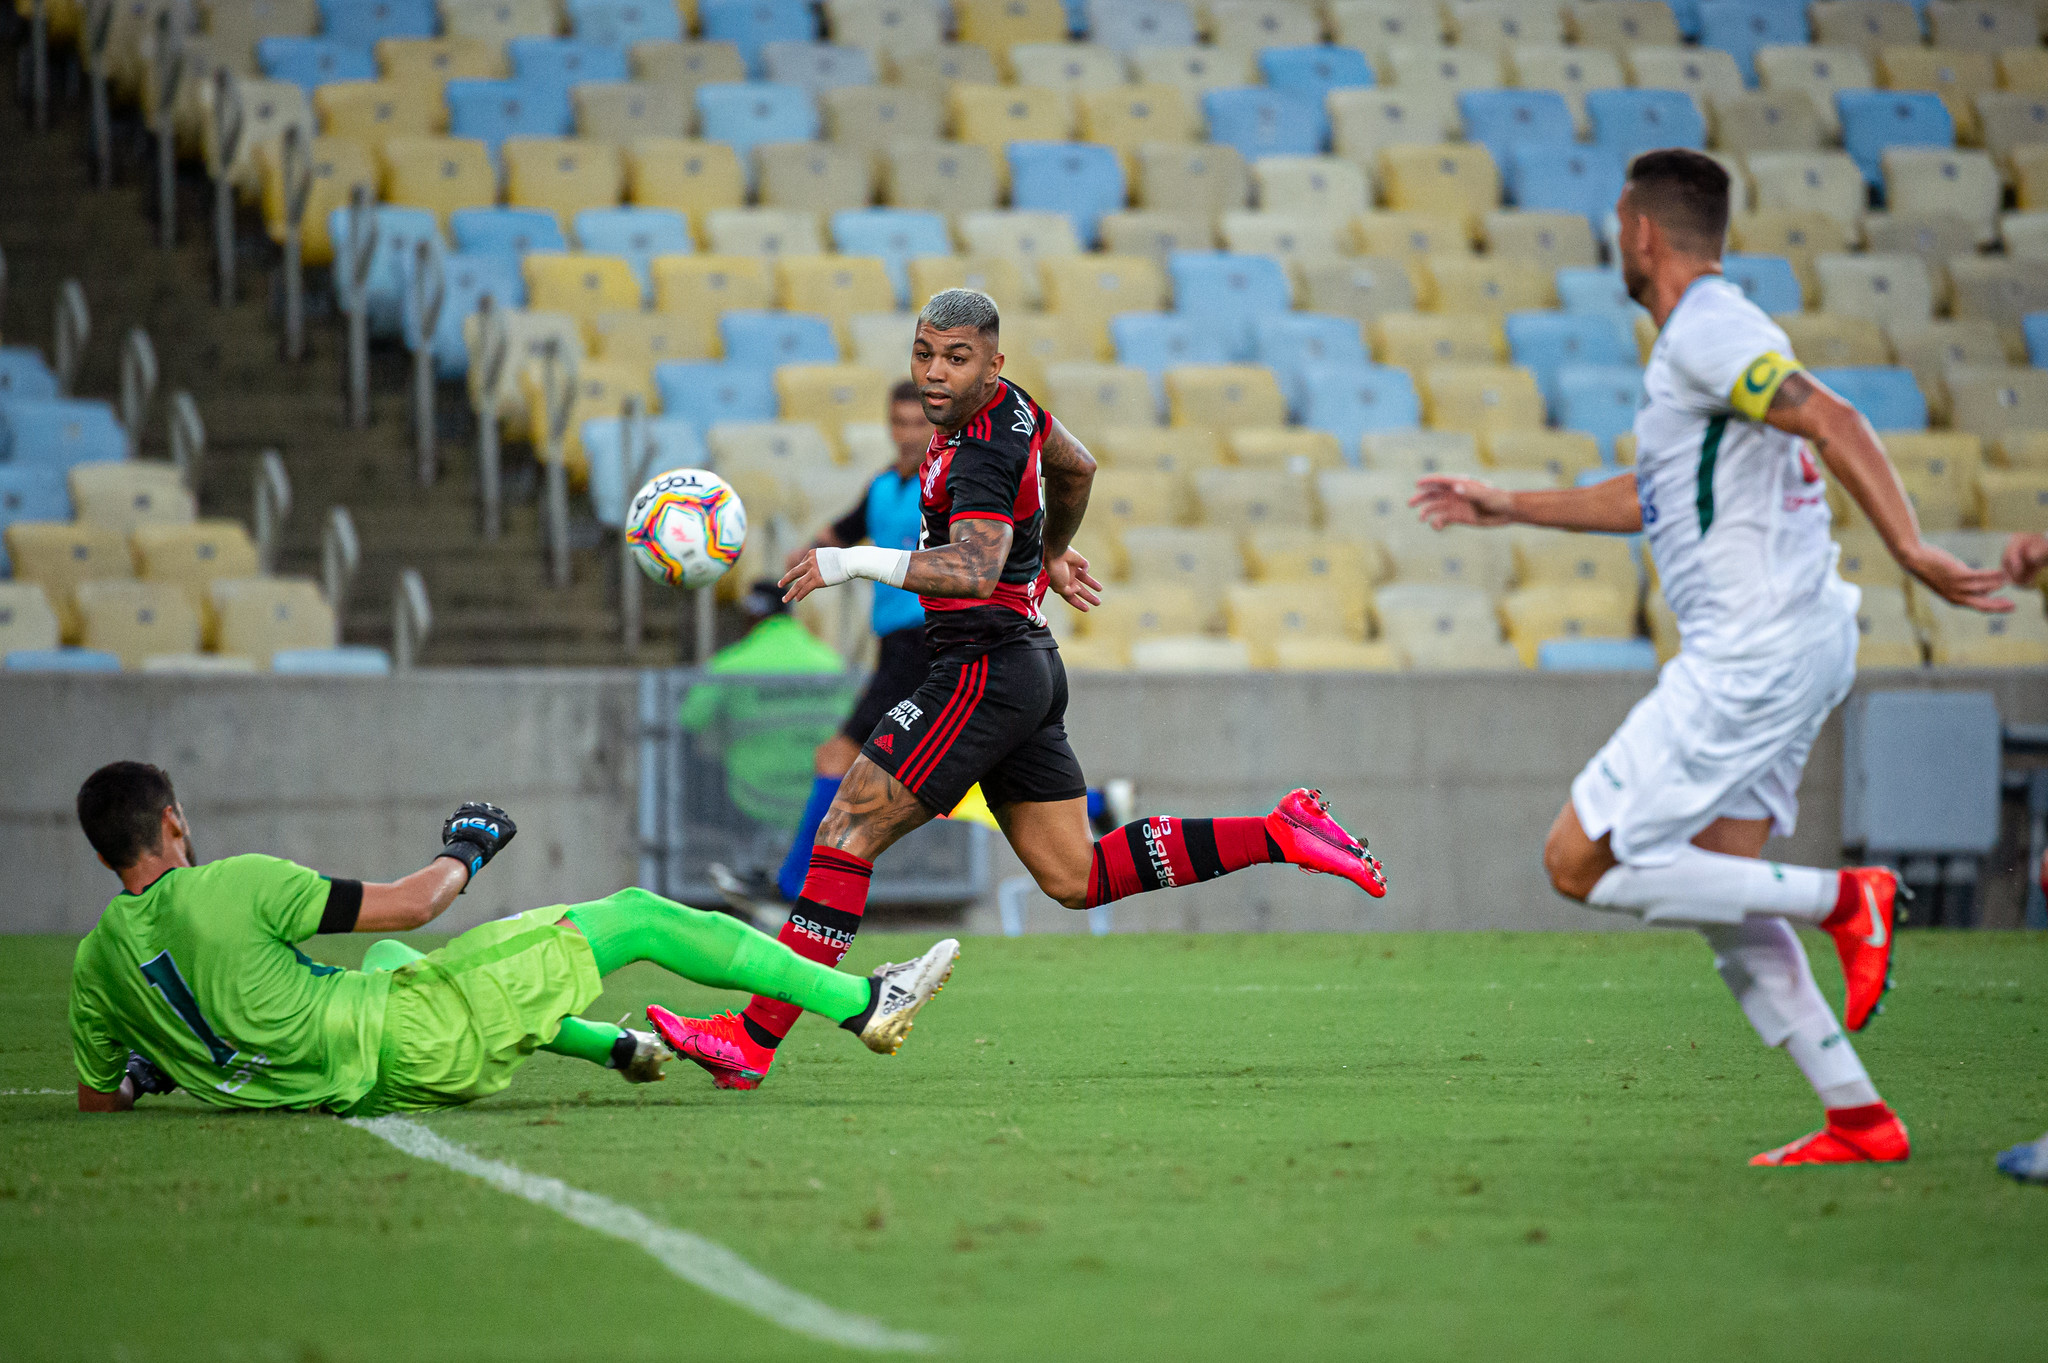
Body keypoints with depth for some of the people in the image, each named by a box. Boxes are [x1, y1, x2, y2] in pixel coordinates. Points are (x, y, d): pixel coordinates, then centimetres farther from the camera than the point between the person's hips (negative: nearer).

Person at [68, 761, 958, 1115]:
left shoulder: (96, 961, 0)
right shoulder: (231, 886, -17)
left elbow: (97, 1098, 8)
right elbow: (409, 904, -11)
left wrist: (160, 1062, 28)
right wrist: (463, 854, 9)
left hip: (360, 1087, 7)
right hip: (409, 1043, -7)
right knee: (632, 917, 2)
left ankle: (613, 1046, 47)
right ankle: (863, 1005, 8)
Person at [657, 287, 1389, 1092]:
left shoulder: (983, 453, -19)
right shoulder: (1010, 405, 10)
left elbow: (975, 570, -35)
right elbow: (1075, 466, 30)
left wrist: (860, 562, -37)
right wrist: (1052, 553, 46)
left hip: (986, 670, -10)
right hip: (1030, 666, 10)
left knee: (847, 833, -12)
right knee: (1075, 880, 13)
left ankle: (755, 1039, -16)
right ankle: (1280, 835, 12)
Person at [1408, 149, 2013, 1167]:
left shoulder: (1706, 332, -13)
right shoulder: (1706, 332, 19)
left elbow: (1832, 421, -26)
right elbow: (1657, 495, 32)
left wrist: (1911, 552, -34)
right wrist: (1510, 508, 34)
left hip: (1752, 654, -10)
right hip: (1767, 651, 10)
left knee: (1580, 863, -6)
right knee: (1717, 887, 11)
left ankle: (1842, 901, -7)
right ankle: (1858, 1116, 8)